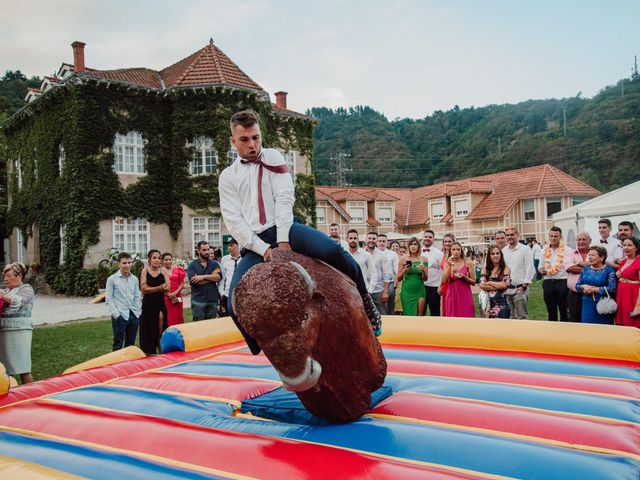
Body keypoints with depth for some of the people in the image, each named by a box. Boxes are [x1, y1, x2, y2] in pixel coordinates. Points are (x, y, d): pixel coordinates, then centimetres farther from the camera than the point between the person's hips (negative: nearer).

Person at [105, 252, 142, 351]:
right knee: (118, 344, 1)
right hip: (120, 316, -4)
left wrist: (138, 312, 5)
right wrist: (116, 314, -12)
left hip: (134, 315, 4)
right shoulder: (112, 279, -3)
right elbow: (109, 299, -5)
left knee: (130, 344, 12)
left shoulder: (134, 279, 9)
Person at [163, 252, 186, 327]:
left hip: (177, 297, 3)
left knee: (178, 319, 6)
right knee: (168, 320, -4)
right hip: (165, 298, -3)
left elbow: (182, 284, 6)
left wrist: (175, 293, -8)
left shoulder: (178, 269, 7)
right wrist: (169, 294, -10)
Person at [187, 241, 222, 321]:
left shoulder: (214, 264, 8)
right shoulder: (192, 265, 1)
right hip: (198, 300, -2)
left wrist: (203, 276, -16)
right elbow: (193, 281, -14)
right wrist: (212, 276, -8)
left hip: (213, 300, 2)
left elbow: (218, 277, -9)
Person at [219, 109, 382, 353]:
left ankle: (365, 301, -6)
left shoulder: (272, 158, 13)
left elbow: (284, 198, 0)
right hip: (256, 245, 1)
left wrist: (283, 240, -13)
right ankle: (263, 348, 9)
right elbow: (234, 221, 3)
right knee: (236, 304, -17)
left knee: (333, 251, -28)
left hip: (285, 230, -1)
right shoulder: (227, 177, 14)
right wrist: (263, 249, -11)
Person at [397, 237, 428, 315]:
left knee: (419, 317, -1)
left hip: (419, 291, 1)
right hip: (407, 291, -1)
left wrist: (423, 270, -13)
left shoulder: (423, 259, 4)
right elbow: (399, 278, 4)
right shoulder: (403, 259, 1)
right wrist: (405, 270, -13)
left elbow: (425, 278, 5)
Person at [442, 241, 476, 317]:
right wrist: (449, 265, -13)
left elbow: (473, 282, 1)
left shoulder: (468, 263, 0)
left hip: (465, 296, -2)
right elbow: (444, 280, -8)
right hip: (452, 296, 2)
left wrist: (464, 277, -15)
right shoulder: (447, 263, 5)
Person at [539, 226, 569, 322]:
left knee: (564, 310, 4)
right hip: (548, 282, 4)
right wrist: (540, 269, 0)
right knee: (551, 311, 12)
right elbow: (541, 264, 22)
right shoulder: (545, 250, 12)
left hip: (562, 282, -4)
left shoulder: (566, 250, -2)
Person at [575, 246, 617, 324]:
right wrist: (584, 287, -11)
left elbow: (612, 288, -14)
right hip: (587, 304, 4)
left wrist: (593, 289, -13)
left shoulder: (609, 269, -3)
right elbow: (577, 286, 10)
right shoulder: (586, 269, 9)